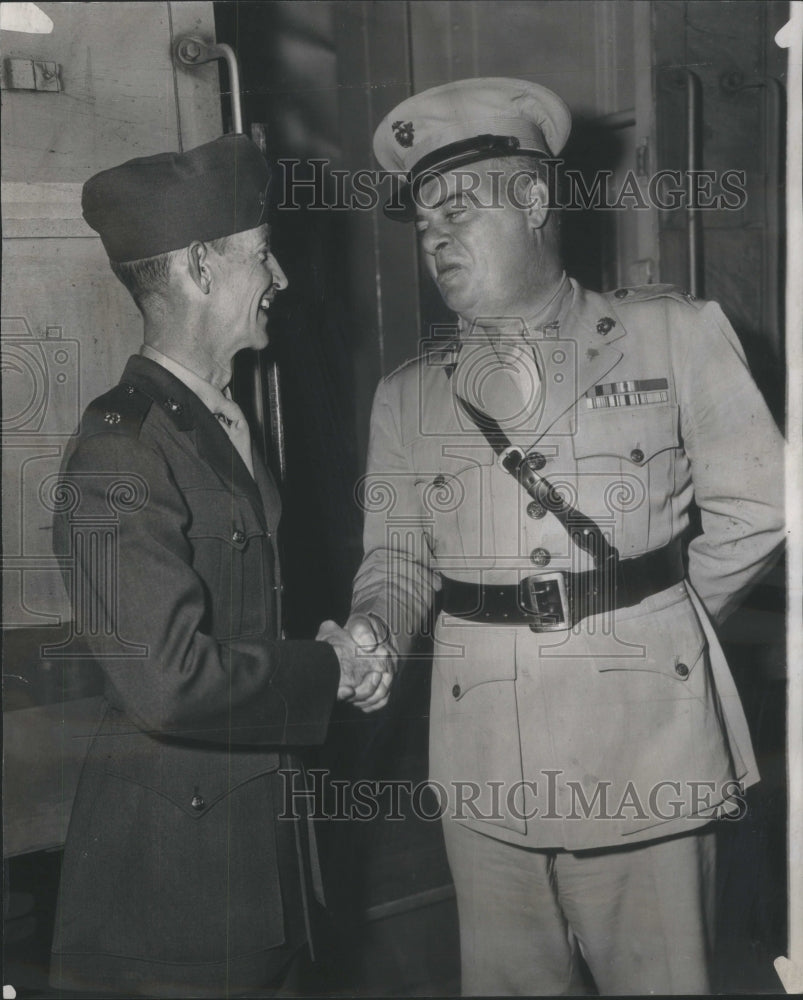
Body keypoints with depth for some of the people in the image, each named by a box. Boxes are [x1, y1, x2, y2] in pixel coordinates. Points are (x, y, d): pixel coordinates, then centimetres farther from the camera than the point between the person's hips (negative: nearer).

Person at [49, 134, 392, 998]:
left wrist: (323, 653, 0)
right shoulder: (119, 449, -20)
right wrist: (328, 671, -14)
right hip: (172, 852, -8)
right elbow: (170, 679, -26)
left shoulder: (224, 421, 9)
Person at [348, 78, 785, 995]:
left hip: (646, 725, -2)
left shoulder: (672, 334, 1)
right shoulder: (408, 394, 10)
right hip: (485, 753, 3)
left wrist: (654, 625, 2)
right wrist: (371, 636, -11)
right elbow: (397, 554, 8)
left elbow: (754, 502, 1)